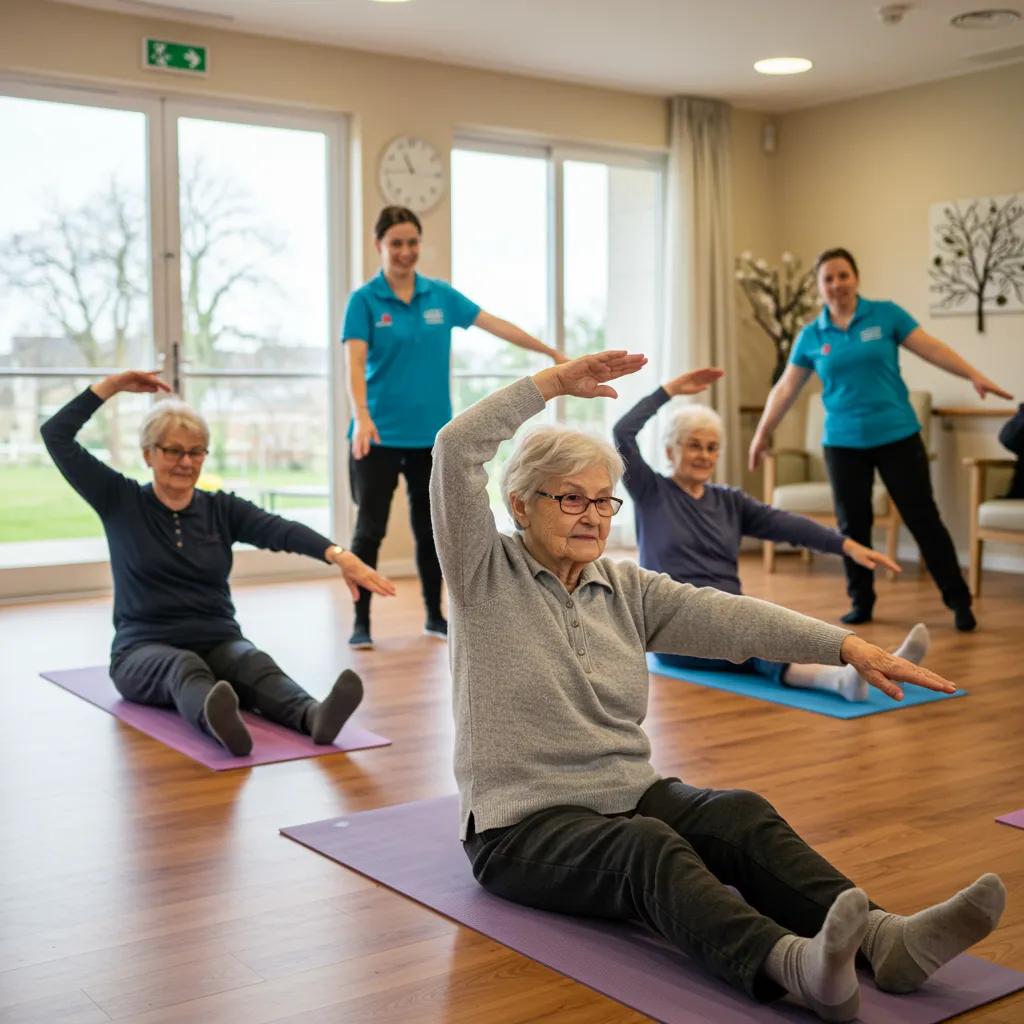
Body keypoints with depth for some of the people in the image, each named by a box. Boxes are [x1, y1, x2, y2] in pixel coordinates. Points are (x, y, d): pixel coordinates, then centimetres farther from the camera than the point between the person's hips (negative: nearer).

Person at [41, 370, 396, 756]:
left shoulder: (222, 509, 6)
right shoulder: (121, 502, 3)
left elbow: (282, 531, -14)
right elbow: (56, 436, -3)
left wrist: (338, 554, -32)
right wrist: (111, 386, -3)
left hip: (218, 645, 2)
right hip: (144, 649, -2)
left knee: (254, 662, -32)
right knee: (184, 667, -36)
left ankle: (314, 717, -62)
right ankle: (215, 722, -69)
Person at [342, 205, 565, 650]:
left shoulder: (440, 295, 5)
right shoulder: (365, 300, -6)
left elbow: (494, 324, 8)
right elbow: (355, 362, -17)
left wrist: (550, 352, 8)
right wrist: (361, 416, -32)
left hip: (432, 434, 4)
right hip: (381, 434, -4)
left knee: (430, 528, 13)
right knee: (370, 529, -2)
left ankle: (435, 616, 25)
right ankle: (361, 622, 7)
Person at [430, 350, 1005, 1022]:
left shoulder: (626, 589, 10)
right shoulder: (486, 577, -4)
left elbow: (725, 616, -4)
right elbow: (456, 450, -17)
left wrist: (846, 645, -15)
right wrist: (555, 382, -15)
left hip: (632, 796, 5)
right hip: (524, 826, -5)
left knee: (742, 815, -24)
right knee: (650, 847, -35)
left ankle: (883, 938, -43)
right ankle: (789, 961, -58)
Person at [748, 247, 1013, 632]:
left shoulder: (886, 314, -1)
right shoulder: (811, 336, 3)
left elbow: (932, 348, -3)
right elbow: (785, 388, 9)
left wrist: (975, 375, -13)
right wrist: (762, 434, 10)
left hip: (897, 435, -2)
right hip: (843, 442, 2)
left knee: (923, 518, 0)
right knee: (852, 524, 7)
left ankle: (959, 601, 9)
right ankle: (861, 601, 22)